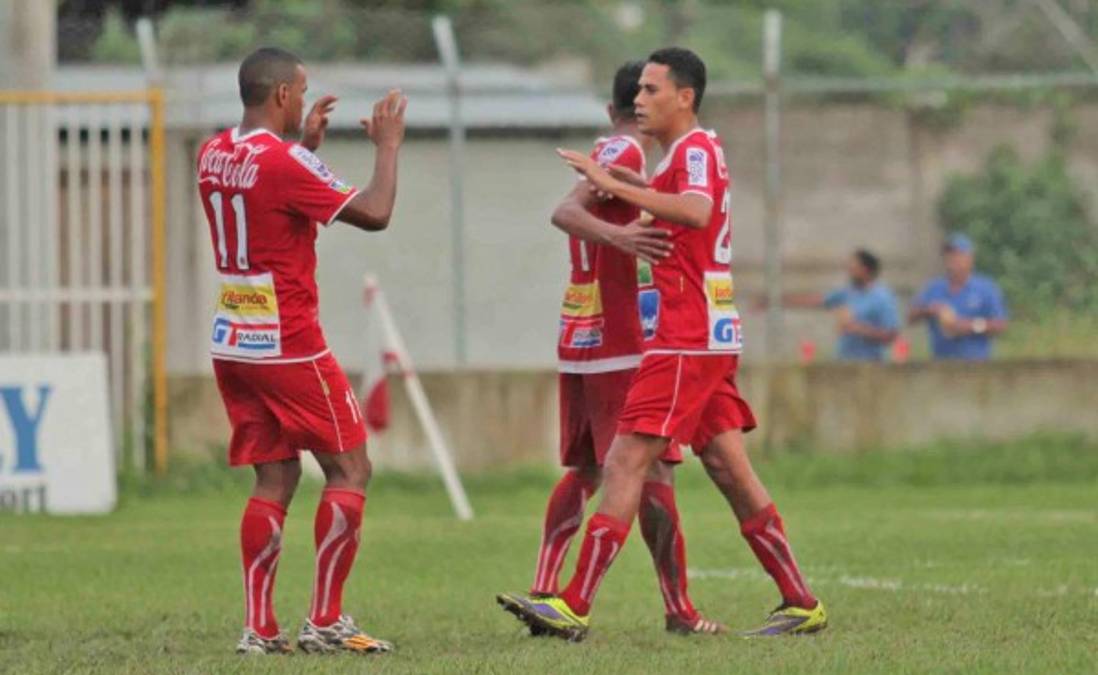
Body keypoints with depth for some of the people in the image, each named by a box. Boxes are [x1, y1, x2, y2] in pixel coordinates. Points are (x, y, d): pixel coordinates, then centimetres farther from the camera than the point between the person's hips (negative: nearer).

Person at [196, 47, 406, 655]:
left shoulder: (213, 155, 7)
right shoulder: (283, 163, -17)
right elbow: (374, 214, -15)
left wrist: (306, 143, 27)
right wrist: (388, 146, -1)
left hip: (232, 346, 8)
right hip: (288, 347, -8)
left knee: (275, 477, 10)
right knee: (349, 469, 2)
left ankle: (259, 628, 4)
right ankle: (325, 621, -2)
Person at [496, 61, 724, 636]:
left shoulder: (607, 152, 14)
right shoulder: (627, 154, -12)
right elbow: (565, 212, -25)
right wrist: (615, 234, -41)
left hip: (579, 338, 9)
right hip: (620, 345, -9)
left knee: (584, 470, 12)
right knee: (654, 472, -6)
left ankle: (544, 593, 4)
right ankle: (677, 607, -6)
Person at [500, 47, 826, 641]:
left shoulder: (694, 149, -12)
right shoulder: (694, 150, 18)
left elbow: (697, 211, -33)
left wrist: (613, 185, -34)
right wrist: (620, 185, 19)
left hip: (684, 341, -10)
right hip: (712, 336, 10)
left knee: (626, 464, -11)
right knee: (728, 467, 10)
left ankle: (575, 608, -12)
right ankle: (801, 603, 11)